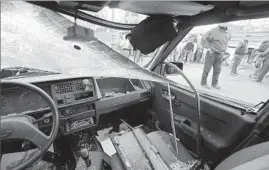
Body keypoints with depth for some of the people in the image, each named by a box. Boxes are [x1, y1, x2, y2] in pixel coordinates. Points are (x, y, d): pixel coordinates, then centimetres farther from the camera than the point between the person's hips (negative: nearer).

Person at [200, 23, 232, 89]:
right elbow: (204, 39, -13)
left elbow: (229, 37, 31)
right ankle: (203, 83, 7)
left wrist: (224, 50, 21)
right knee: (207, 68, -3)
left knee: (217, 69, 5)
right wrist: (208, 48, -15)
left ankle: (215, 83, 15)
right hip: (212, 53, -6)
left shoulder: (227, 33, 11)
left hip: (220, 54, 6)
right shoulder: (214, 31, -10)